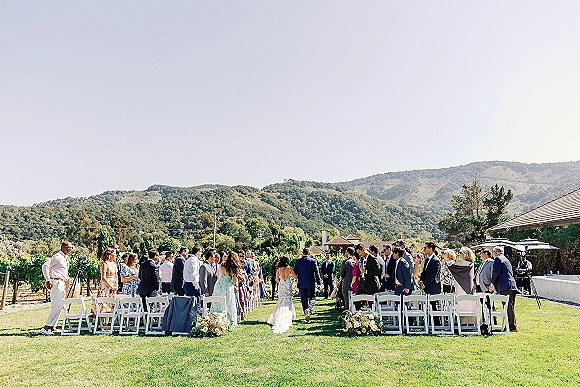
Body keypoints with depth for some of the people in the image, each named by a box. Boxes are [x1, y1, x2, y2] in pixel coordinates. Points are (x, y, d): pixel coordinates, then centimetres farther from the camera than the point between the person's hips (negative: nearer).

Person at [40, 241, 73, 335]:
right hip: (56, 282, -10)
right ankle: (46, 327, -8)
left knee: (60, 305, 10)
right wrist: (48, 280, -21)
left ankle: (51, 327, 15)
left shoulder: (65, 258, 18)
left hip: (62, 283, 10)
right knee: (58, 305, -12)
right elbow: (45, 266, -19)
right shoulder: (57, 257, -11)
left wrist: (67, 279, 13)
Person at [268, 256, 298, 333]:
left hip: (281, 286, 2)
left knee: (281, 301, 14)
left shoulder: (278, 269, -2)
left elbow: (277, 280, 2)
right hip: (288, 286, -2)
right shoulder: (289, 268, -8)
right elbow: (296, 277, -4)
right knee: (287, 301, 8)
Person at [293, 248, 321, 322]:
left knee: (304, 299, 11)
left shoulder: (298, 261, -2)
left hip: (301, 284, 2)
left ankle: (306, 314, 14)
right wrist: (318, 282, 0)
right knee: (312, 298, 8)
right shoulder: (313, 261, -6)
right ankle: (309, 309, -18)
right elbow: (316, 272, -6)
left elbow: (295, 272, 2)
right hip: (311, 284, -2)